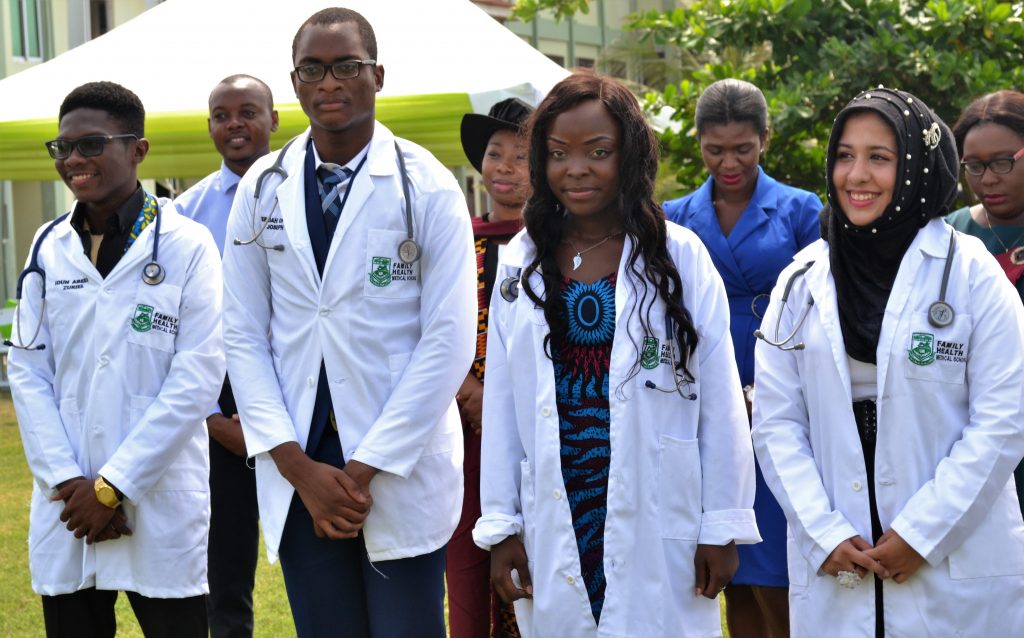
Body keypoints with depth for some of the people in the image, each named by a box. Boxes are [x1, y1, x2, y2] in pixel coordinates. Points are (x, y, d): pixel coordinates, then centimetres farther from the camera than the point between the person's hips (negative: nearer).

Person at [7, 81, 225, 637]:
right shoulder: (49, 248, 8)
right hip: (67, 508, 4)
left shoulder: (186, 246, -4)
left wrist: (113, 486, -11)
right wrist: (68, 482, -6)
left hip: (159, 505, -3)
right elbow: (27, 371, 5)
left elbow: (197, 376, -9)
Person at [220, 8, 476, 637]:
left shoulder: (428, 188, -4)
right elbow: (245, 336, 4)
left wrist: (365, 468, -11)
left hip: (401, 469, -3)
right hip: (297, 472, 3)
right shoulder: (262, 190, 5)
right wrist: (299, 467, -6)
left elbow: (448, 342, -8)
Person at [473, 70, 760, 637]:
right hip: (556, 526, 3)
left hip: (657, 529, -2)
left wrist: (722, 526, -4)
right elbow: (501, 405, 8)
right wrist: (500, 526, 6)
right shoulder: (520, 265, 7)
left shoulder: (678, 256, -2)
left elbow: (719, 401, -2)